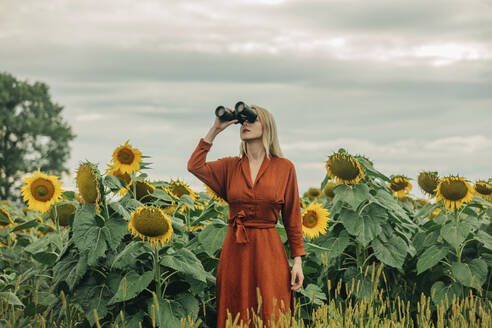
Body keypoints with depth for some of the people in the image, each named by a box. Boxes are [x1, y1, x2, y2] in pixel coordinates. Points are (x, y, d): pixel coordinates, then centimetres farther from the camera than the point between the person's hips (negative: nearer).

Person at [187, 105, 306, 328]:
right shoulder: (230, 166, 10)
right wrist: (215, 130, -2)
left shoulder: (284, 168, 3)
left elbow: (292, 217, 5)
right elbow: (195, 166, -6)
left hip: (268, 251, -2)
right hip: (235, 251, 2)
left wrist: (297, 260, 0)